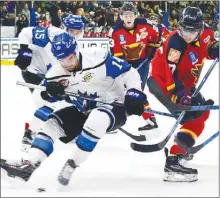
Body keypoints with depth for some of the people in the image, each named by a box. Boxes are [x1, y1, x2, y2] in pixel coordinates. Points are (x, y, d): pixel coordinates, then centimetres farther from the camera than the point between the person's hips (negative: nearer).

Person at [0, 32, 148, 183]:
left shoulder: (100, 60, -23)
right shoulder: (56, 73, -5)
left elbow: (129, 72, -16)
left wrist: (134, 93, -28)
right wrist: (49, 93, -22)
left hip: (115, 106, -6)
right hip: (84, 111, 6)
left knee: (97, 118, -38)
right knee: (53, 123, -6)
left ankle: (74, 164, -26)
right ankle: (29, 163, -14)